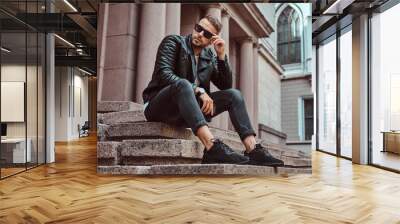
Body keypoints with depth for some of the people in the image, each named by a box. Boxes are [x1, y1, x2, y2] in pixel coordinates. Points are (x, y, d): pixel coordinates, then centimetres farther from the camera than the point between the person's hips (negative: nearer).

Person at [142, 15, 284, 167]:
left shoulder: (209, 56, 13)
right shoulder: (173, 42, -1)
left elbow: (226, 85, 9)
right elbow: (164, 73, -18)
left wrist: (221, 55, -3)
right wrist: (199, 91, -26)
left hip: (188, 113, 5)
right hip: (159, 106, -5)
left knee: (233, 94, -7)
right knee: (183, 84, -36)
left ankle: (253, 150, -20)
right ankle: (213, 148, -48)